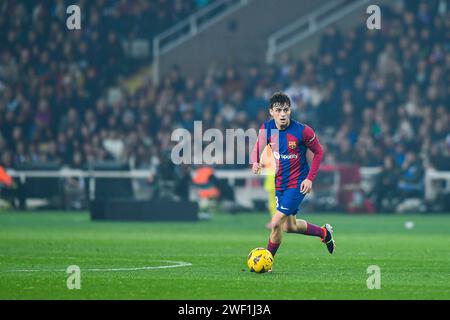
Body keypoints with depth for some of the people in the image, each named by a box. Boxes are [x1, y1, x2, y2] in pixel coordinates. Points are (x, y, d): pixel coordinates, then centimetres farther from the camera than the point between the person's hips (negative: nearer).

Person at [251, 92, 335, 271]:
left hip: (297, 184, -6)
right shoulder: (266, 128, -7)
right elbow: (259, 146, 11)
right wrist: (255, 162, -12)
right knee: (290, 226, 18)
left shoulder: (302, 131, -20)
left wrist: (310, 179, -13)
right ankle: (324, 233, 44)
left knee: (276, 224, -13)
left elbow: (318, 152, -6)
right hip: (279, 183, 6)